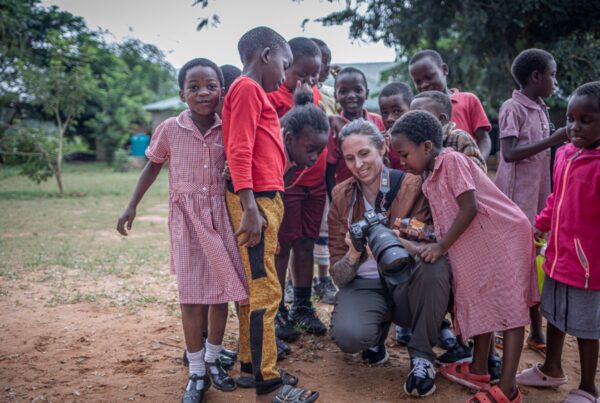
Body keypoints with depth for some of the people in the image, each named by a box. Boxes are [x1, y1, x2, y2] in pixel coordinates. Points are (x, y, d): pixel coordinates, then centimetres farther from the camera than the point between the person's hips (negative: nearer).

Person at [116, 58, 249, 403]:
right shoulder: (169, 129, -7)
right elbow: (153, 166, 7)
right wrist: (132, 206, 7)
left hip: (220, 214, 2)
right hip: (186, 217, -2)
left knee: (222, 291, 8)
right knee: (192, 297, -1)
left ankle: (213, 359, 28)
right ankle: (197, 373, 13)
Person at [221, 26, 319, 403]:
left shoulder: (254, 92, 21)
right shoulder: (247, 89, -8)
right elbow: (239, 152, -18)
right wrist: (250, 208, -23)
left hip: (265, 199, 10)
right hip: (256, 201, -10)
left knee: (254, 286, 13)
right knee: (265, 289, -6)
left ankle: (252, 366, 22)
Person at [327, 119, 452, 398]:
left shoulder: (411, 185, -8)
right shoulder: (342, 196, -2)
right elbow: (339, 276, -2)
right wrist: (353, 255, -25)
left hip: (409, 284, -1)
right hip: (365, 286, 1)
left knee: (436, 265, -34)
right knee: (348, 335, -32)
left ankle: (422, 356, -12)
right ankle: (377, 335, 8)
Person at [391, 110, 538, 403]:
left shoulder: (451, 160, -16)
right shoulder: (429, 178, 11)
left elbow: (469, 208, -21)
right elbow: (447, 220, 12)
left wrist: (441, 247, -17)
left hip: (504, 235, -9)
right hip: (477, 244, 9)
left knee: (510, 307, -6)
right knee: (482, 304, 15)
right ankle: (479, 370, 28)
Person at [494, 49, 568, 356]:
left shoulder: (541, 110, 13)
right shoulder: (513, 108, -12)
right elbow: (510, 153, -21)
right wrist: (553, 140, -21)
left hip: (537, 195, 8)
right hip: (516, 196, -8)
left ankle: (537, 331, 20)